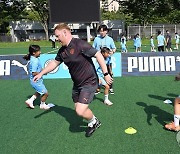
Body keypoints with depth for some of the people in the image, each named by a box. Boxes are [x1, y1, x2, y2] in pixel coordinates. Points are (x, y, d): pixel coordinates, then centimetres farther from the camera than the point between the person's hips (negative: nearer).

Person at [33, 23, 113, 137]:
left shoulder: (80, 44, -21)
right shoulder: (62, 50, 4)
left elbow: (98, 55, -21)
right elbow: (55, 62, 20)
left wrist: (106, 74, -21)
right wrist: (41, 73, 20)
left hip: (89, 83, -8)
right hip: (77, 84, 8)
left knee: (80, 111, -14)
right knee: (78, 109, 16)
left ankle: (93, 122, 18)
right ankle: (93, 123, 43)